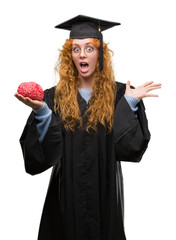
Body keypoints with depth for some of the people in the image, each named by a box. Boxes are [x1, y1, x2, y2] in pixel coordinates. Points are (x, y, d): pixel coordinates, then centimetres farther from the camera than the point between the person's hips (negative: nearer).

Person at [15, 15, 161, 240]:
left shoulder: (118, 94, -3)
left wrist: (130, 103, -19)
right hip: (68, 194, 0)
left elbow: (127, 147, -10)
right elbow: (45, 151, -10)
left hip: (105, 191, 0)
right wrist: (41, 111, -24)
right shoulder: (55, 97, -2)